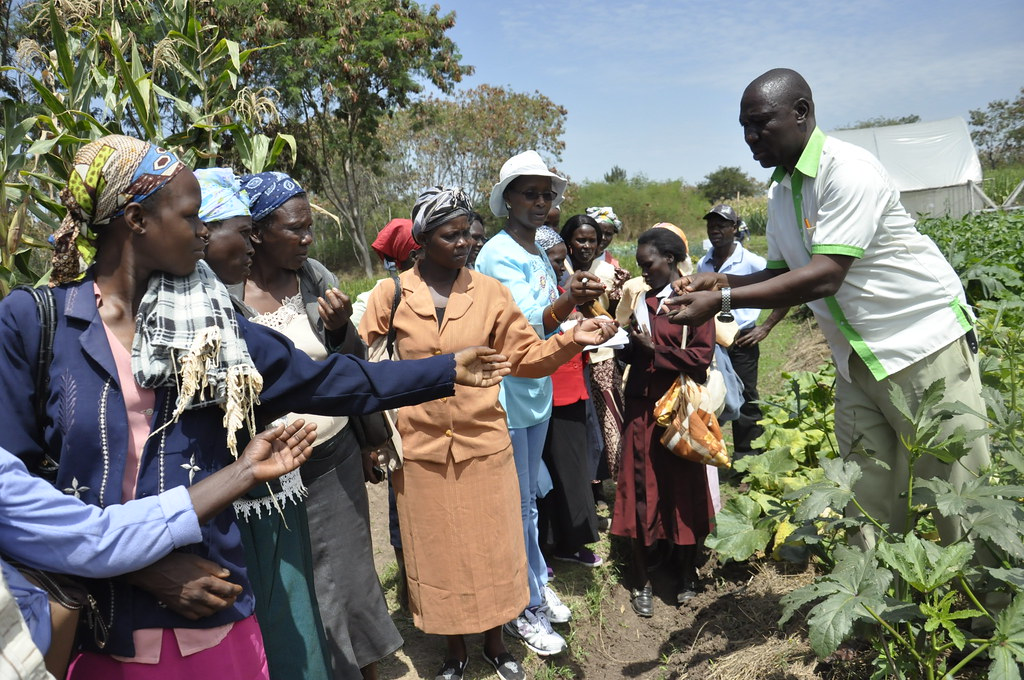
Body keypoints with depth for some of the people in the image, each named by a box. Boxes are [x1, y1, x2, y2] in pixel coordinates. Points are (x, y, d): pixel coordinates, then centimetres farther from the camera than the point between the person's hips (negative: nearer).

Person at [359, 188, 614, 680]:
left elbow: (526, 356, -4)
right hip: (421, 451, 0)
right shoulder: (390, 295, -4)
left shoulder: (489, 291, -2)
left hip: (484, 445, 1)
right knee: (438, 553, 13)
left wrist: (571, 340, -20)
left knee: (492, 548, 13)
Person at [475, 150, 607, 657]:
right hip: (506, 393, -8)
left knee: (529, 499, 21)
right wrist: (568, 299, -41)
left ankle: (537, 588, 37)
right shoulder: (498, 254, -15)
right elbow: (526, 325, -25)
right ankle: (526, 609, 21)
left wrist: (574, 298, 1)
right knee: (519, 506, 4)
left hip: (538, 390, 8)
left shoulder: (539, 253, 11)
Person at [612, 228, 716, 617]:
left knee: (684, 489, 7)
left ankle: (686, 573, 27)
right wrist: (624, 340, -8)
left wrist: (655, 351, -13)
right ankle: (640, 581, 18)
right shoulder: (637, 299, 9)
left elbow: (702, 356, -12)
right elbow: (628, 354, 12)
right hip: (642, 408, 4)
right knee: (640, 491, 6)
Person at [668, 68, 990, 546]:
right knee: (868, 500, 8)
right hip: (858, 358, 8)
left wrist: (722, 302, -29)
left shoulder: (847, 170, -20)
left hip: (925, 344, -7)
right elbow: (783, 272, 13)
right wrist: (724, 282, -5)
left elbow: (825, 276, -28)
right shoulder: (779, 192, 7)